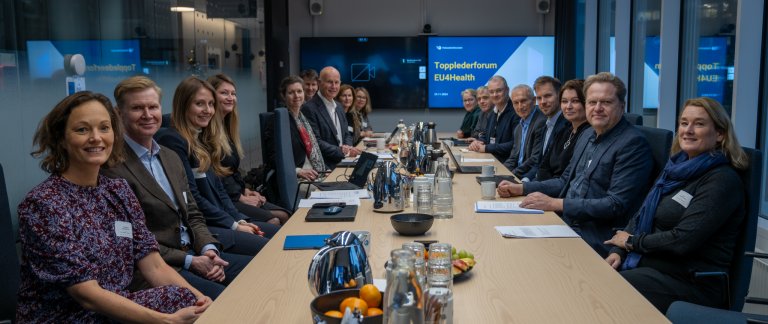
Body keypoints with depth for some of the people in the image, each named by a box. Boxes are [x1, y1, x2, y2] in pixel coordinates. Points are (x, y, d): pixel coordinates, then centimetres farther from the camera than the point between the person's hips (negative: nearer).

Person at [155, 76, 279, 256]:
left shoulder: (204, 140, 16)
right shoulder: (173, 141, -12)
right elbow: (192, 198, -17)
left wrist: (240, 220, 1)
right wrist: (234, 225, -13)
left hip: (218, 219, 9)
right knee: (268, 247, -21)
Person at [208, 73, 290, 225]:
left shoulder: (226, 126, 17)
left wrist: (245, 190, 7)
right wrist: (241, 197, -12)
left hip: (236, 193, 9)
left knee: (284, 216, -8)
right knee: (272, 222, -22)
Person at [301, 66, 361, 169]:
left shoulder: (338, 106, 17)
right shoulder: (309, 108, -10)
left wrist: (348, 148, -1)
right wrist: (342, 151, -18)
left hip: (342, 163, 8)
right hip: (324, 167, -8)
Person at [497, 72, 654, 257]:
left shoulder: (633, 143, -13)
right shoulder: (588, 135, 14)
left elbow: (616, 205, -19)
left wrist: (555, 204, -21)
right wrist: (521, 188, 8)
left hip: (597, 239, -7)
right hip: (564, 223, 8)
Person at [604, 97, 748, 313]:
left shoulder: (722, 180, -9)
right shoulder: (676, 169, 15)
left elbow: (683, 240, -18)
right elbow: (640, 216, 13)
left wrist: (632, 241, -5)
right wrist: (618, 251, -4)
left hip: (689, 281, -7)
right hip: (646, 264, 7)